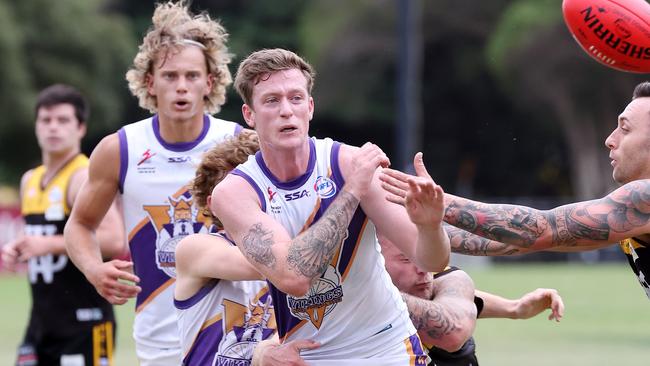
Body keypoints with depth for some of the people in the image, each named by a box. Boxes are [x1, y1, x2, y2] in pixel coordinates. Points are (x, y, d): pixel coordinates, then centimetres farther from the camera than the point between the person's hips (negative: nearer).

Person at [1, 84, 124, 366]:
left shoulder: (85, 177, -12)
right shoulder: (30, 180, 15)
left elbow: (115, 241, -24)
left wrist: (49, 245, -23)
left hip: (84, 324, -8)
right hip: (42, 319, 8)